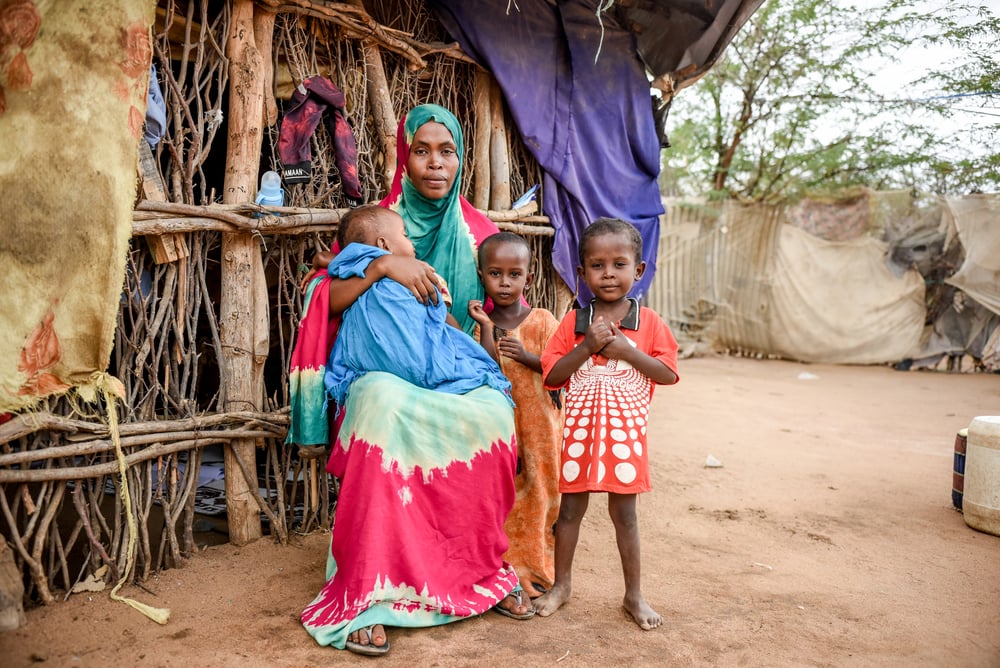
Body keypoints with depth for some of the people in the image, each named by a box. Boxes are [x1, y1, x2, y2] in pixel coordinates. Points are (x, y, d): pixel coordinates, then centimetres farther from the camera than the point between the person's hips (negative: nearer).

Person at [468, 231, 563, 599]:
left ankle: (537, 569, 26)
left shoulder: (542, 321, -3)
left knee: (538, 495, 8)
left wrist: (527, 357, -21)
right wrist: (485, 328, -17)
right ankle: (507, 570, 22)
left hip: (538, 423, -1)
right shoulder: (480, 323, 1)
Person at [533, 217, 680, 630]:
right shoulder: (573, 322, 0)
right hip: (580, 428, 1)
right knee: (570, 508, 12)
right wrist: (587, 346, -18)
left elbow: (669, 374, -5)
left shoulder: (649, 322, -1)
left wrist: (627, 350, -18)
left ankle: (634, 593, 27)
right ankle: (562, 584, 31)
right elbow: (552, 375, -5)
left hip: (625, 430, -1)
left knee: (624, 513, 10)